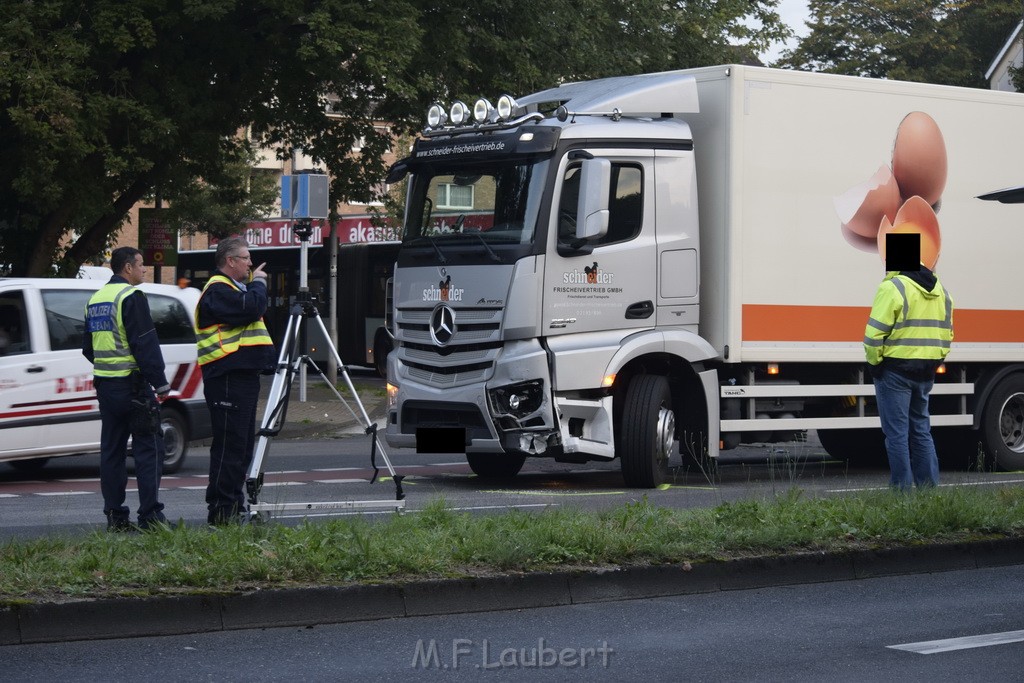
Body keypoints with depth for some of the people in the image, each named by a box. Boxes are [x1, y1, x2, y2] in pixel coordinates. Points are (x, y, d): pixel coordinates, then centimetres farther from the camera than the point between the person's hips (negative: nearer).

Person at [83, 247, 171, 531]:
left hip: (104, 384, 8)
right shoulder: (131, 297, -12)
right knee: (148, 446, -5)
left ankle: (115, 515, 11)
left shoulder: (96, 300, 15)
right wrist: (160, 382, -14)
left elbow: (88, 347, 22)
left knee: (112, 449, 10)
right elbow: (145, 344, -17)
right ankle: (150, 514, -8)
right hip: (131, 384, -8)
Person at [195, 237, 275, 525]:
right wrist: (258, 282, -9)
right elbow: (251, 308, -23)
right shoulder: (218, 290, -11)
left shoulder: (234, 288, 23)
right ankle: (221, 510, -8)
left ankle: (234, 507, 18)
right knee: (229, 445, -10)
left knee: (243, 445, 13)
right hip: (228, 378, -11)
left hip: (244, 375, 11)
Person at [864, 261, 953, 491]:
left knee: (896, 431, -1)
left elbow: (875, 332, -17)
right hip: (925, 373, 7)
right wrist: (934, 363, 19)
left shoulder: (892, 287, -12)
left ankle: (901, 487, -1)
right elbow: (947, 333, 16)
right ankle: (929, 484, 15)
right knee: (921, 430, 16)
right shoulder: (941, 290, 12)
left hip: (895, 369, -7)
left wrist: (873, 362, -5)